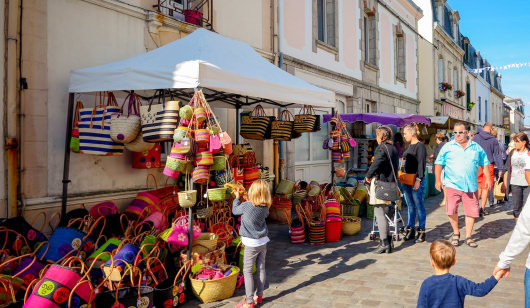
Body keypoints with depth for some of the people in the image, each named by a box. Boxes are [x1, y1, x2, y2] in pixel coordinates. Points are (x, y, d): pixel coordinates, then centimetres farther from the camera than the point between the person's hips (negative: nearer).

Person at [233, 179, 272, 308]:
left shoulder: (246, 205, -19)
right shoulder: (265, 207, -4)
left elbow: (235, 211, 0)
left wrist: (237, 197, 15)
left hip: (252, 244, -6)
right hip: (263, 241, 6)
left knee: (247, 271, 2)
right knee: (261, 268, 15)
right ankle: (259, 295, 27)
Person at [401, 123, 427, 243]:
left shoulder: (420, 146, -9)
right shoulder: (409, 146, 16)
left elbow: (421, 164, -15)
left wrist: (418, 179, -20)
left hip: (417, 180, -8)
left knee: (419, 206, 0)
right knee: (410, 206, 12)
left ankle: (421, 232, 8)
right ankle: (410, 230, 19)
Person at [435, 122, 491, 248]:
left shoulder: (476, 147, 12)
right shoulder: (447, 147, 5)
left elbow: (485, 163, 17)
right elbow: (439, 163, 4)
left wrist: (488, 178, 6)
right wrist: (438, 180, -3)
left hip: (471, 186, 2)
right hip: (452, 185, -2)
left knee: (471, 211, 4)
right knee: (451, 210, -8)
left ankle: (468, 237, 19)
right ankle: (456, 233, 16)